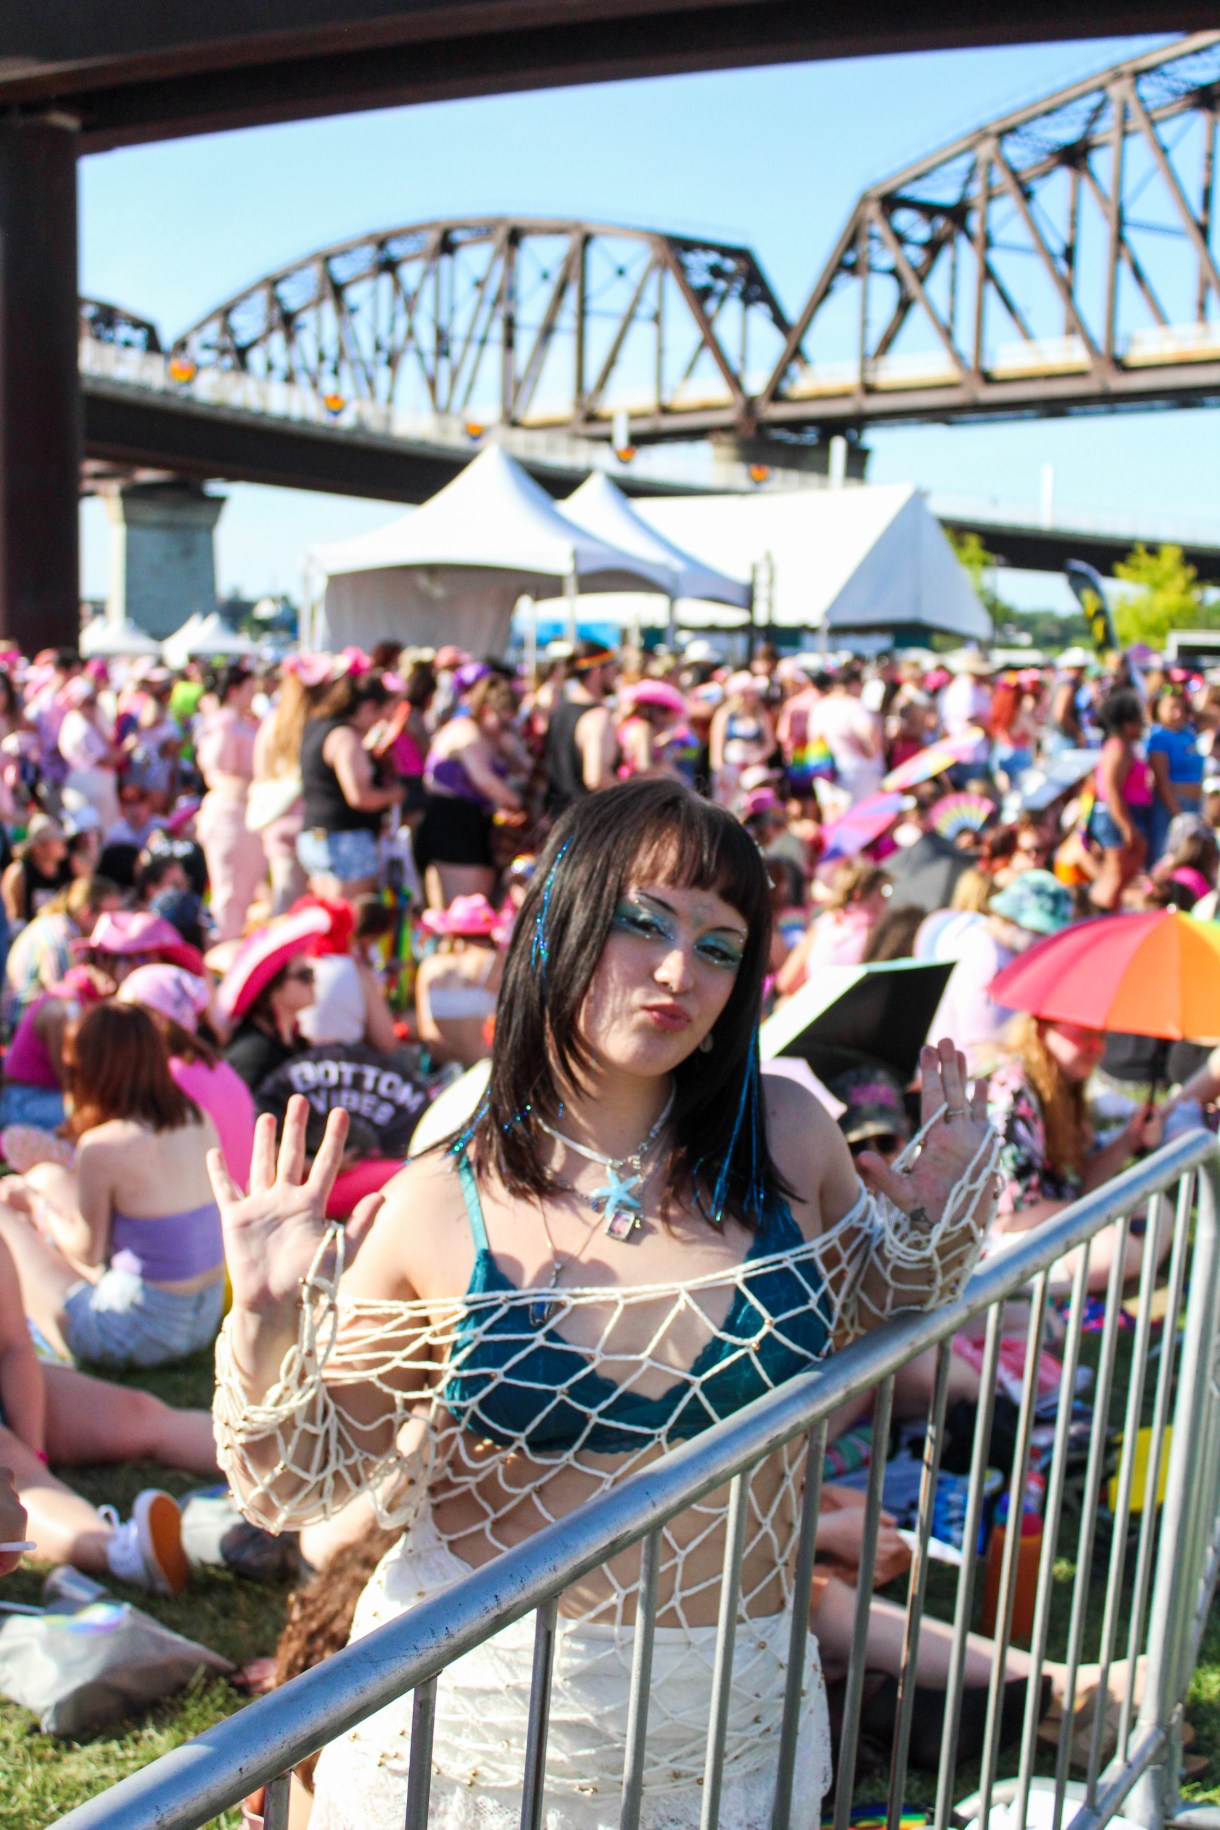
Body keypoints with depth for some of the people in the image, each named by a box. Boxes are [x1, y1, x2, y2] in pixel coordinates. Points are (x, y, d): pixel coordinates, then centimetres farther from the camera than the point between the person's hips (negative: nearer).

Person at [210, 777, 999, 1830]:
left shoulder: (786, 1135, -9)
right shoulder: (441, 1207, -13)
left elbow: (864, 1310, 12)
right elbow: (302, 1482, -4)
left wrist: (941, 1217, -7)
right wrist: (268, 1326, -21)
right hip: (480, 1710, -1)